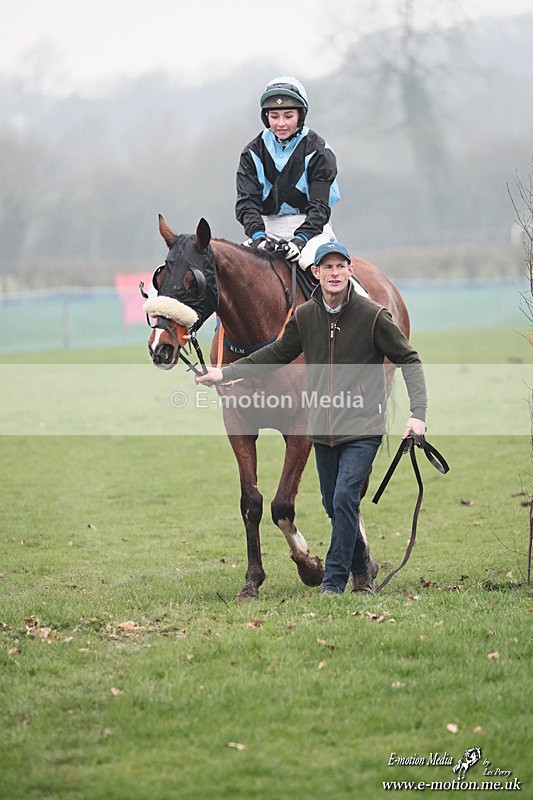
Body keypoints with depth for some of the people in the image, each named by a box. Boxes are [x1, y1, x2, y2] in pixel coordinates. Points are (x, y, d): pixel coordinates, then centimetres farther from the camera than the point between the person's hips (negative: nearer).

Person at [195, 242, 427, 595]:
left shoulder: (373, 315, -10)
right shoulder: (304, 317, 2)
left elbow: (409, 361, -5)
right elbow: (276, 355, 17)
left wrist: (418, 414, -15)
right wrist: (225, 372, 14)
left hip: (363, 429, -5)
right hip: (323, 430, 5)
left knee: (345, 498, -16)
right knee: (334, 506, 13)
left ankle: (334, 581, -9)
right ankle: (361, 566, 35)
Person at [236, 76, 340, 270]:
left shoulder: (318, 151, -3)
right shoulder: (253, 152, 6)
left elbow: (320, 205, -10)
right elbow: (247, 201, -3)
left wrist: (301, 239, -25)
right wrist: (258, 236, -22)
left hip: (310, 226, -3)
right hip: (268, 229, 3)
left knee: (310, 260, -35)